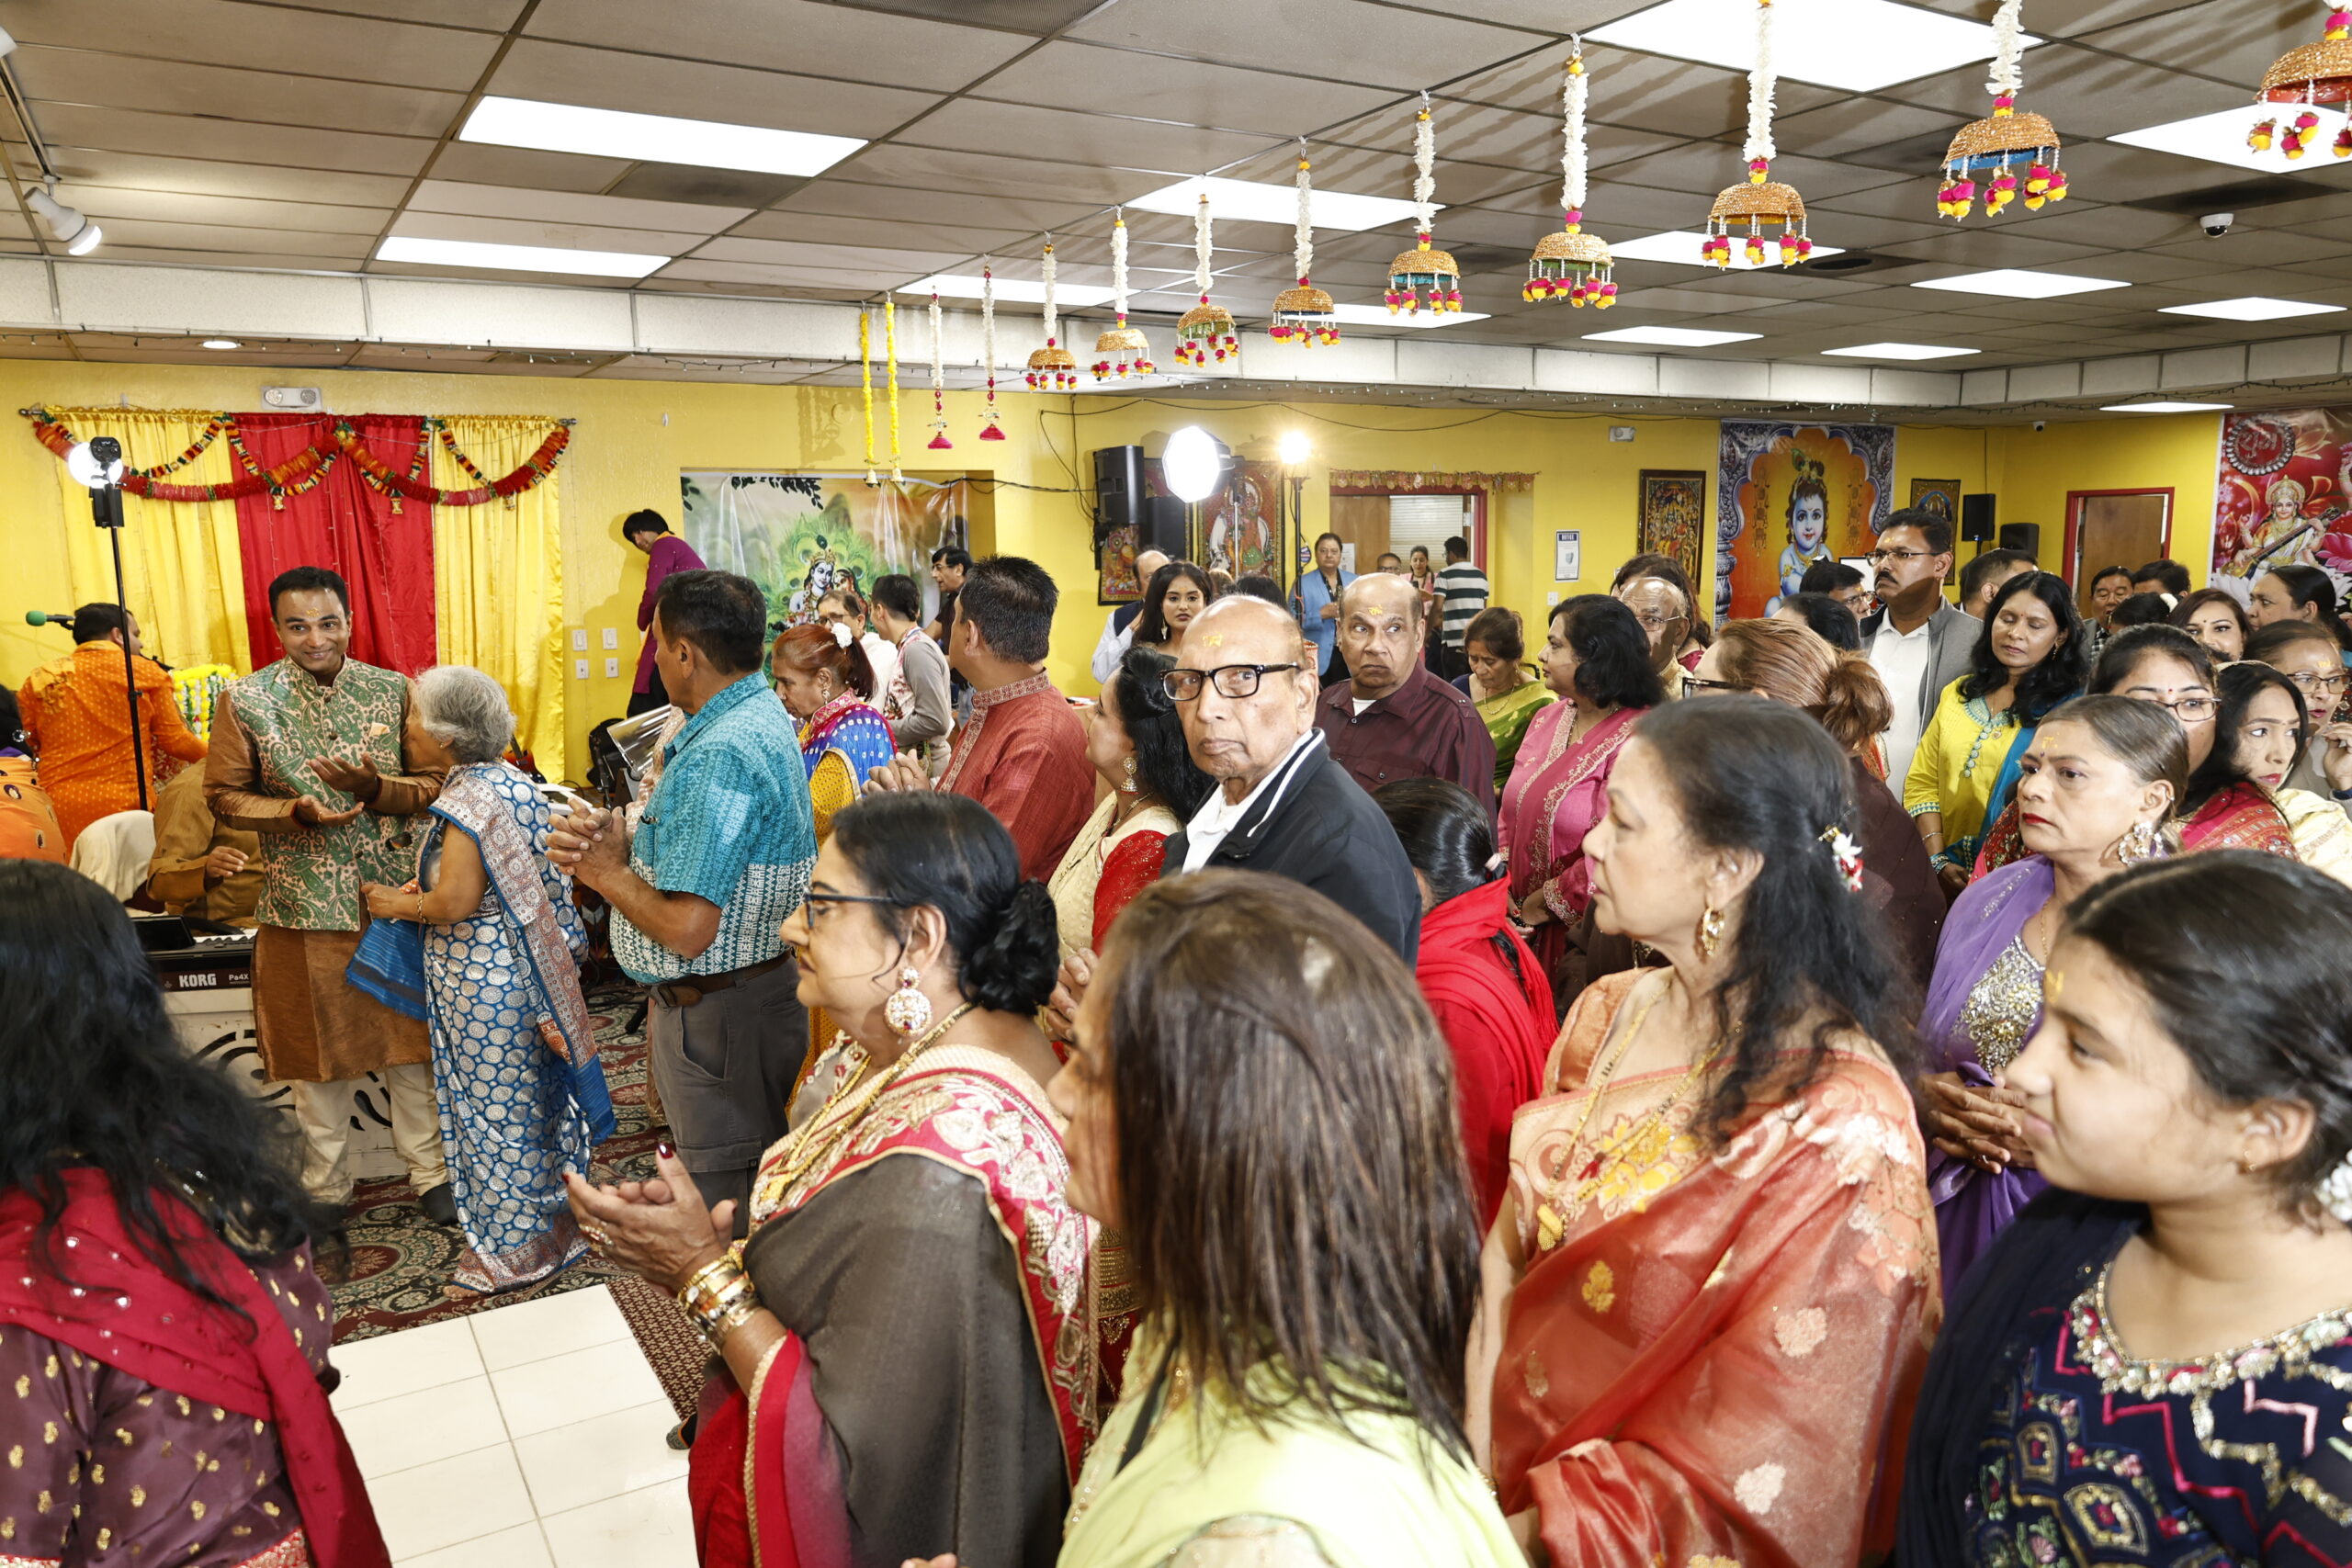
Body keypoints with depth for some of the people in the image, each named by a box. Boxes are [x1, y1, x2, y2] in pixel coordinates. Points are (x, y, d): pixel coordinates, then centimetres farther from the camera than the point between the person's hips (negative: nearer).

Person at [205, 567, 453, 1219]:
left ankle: (429, 1170, 27)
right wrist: (299, 812, -17)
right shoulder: (243, 701, -4)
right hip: (305, 906, -1)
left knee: (411, 1038, 10)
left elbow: (434, 783, 0)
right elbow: (223, 796, 0)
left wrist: (374, 787, -20)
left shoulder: (394, 691, -1)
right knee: (318, 1047, 11)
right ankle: (325, 1186, 29)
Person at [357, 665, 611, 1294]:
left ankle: (512, 1251, 18)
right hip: (525, 966, 9)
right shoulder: (510, 779, 6)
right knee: (531, 1096, 20)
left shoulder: (468, 801, -23)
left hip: (481, 978, -9)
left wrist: (397, 905, -8)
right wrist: (425, 887, 10)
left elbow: (456, 902, -25)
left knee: (496, 1106, 4)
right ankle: (553, 1215, 34)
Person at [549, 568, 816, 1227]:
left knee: (725, 1205, 4)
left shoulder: (720, 755, -25)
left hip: (717, 1016, -10)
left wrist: (606, 871, -12)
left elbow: (687, 928, -28)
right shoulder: (760, 716, 8)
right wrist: (623, 838, -4)